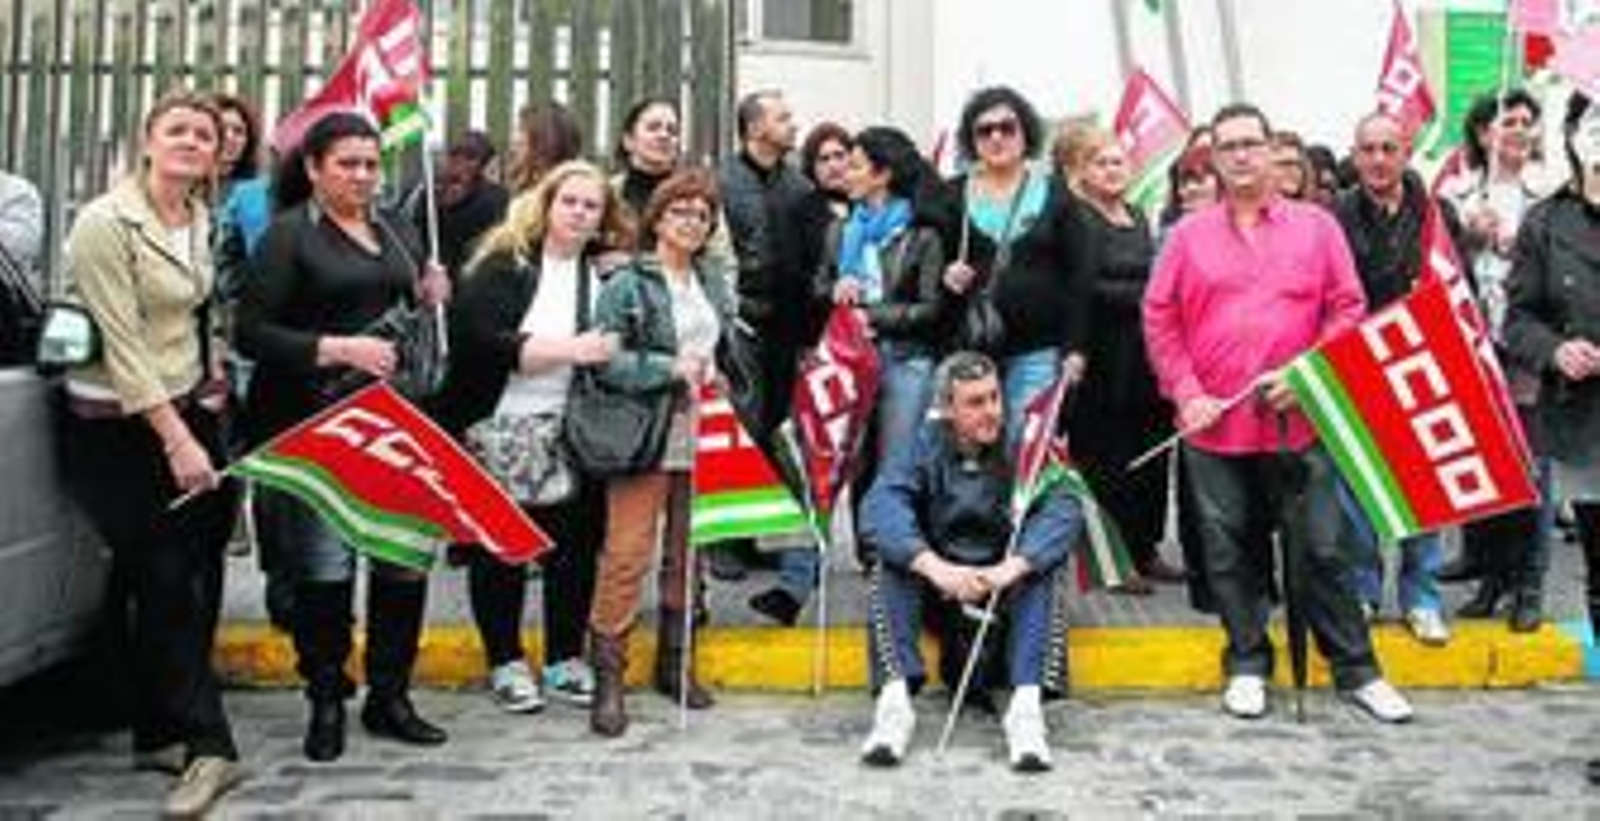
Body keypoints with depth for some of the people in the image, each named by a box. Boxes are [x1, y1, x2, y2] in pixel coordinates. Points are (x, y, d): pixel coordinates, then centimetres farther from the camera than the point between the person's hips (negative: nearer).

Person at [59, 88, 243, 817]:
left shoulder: (199, 219, 10)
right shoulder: (106, 223, -13)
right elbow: (123, 346, -17)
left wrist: (209, 383, 13)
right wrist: (176, 439, -20)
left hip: (185, 408, 7)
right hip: (118, 425, -7)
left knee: (189, 576, 6)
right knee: (163, 579, -8)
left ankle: (160, 733, 18)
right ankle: (207, 745, -7)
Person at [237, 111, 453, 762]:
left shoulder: (396, 230, 16)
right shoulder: (289, 233, -3)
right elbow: (251, 333, -10)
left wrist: (431, 299, 5)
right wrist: (339, 349, -19)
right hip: (315, 422, -5)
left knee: (407, 556, 5)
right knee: (324, 567, -2)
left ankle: (389, 697, 20)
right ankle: (326, 703, 16)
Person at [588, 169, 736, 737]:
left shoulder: (714, 283, 16)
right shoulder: (629, 284, -3)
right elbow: (605, 358, -12)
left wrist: (714, 373, 5)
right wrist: (671, 369, -15)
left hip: (701, 440, 6)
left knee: (688, 553, 11)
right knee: (628, 552, -7)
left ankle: (676, 662, 25)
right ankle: (608, 677, 1)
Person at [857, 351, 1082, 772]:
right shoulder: (923, 445, -7)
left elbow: (1063, 510, -22)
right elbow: (878, 508, -24)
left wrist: (1011, 567, -40)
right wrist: (936, 567, -41)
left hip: (1003, 576, 0)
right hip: (938, 578, 1)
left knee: (1040, 570, -29)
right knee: (889, 567, -27)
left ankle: (1027, 706, -37)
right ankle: (895, 700, -33)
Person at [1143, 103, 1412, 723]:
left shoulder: (1316, 226, 6)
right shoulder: (1188, 235, 7)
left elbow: (1348, 309, 3)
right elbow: (1159, 320, 5)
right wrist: (1187, 394, -4)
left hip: (1298, 419, -1)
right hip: (1214, 424, 1)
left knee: (1320, 548, 3)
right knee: (1229, 551, 9)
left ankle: (1355, 670, 16)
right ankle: (1247, 666, 23)